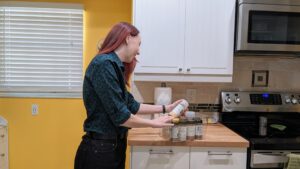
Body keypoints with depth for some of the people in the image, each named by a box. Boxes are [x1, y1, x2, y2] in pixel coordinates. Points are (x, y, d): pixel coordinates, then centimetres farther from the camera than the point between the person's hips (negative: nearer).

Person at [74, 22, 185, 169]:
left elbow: (131, 105, 14)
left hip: (115, 147, 9)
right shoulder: (104, 64, -19)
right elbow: (119, 116, -21)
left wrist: (165, 108, 14)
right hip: (99, 150, -9)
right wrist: (153, 123, -8)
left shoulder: (114, 67, 10)